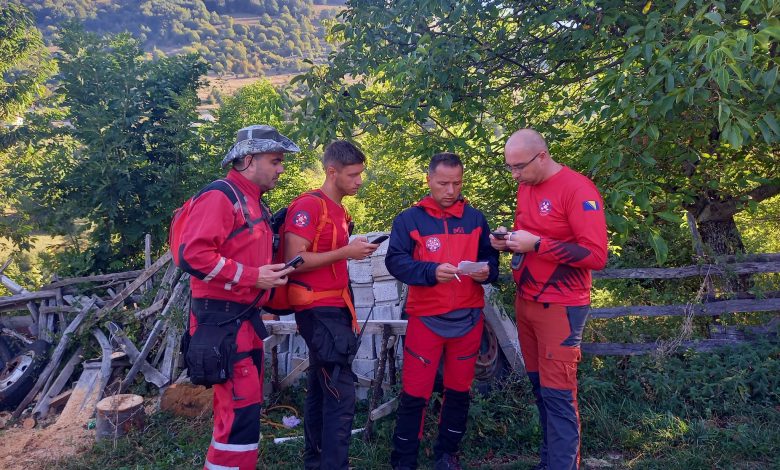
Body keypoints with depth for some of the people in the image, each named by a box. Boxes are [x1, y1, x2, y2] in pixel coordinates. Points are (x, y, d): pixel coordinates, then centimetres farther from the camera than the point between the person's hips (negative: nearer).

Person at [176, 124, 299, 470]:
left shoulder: (253, 203, 17)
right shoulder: (219, 196, -14)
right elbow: (194, 254, -24)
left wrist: (270, 272, 11)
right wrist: (253, 277, -22)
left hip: (246, 318, 10)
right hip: (222, 319, -10)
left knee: (245, 406, 17)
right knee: (241, 407, -10)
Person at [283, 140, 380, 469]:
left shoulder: (339, 210, 15)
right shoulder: (308, 206, -13)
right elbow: (294, 261, -19)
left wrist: (354, 250, 8)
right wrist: (345, 252, -19)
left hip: (334, 307, 9)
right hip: (318, 309, -9)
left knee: (321, 390, 15)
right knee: (341, 393, -9)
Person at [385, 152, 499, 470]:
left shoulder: (475, 218, 8)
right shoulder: (409, 219, -2)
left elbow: (490, 257, 11)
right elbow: (395, 261, -12)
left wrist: (486, 271, -12)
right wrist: (431, 271, -27)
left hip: (468, 318, 4)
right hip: (425, 318, -3)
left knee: (459, 390, 14)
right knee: (415, 392, 1)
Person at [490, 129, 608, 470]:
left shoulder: (578, 190, -16)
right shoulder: (525, 187, 9)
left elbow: (596, 255, -21)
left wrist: (537, 244, -23)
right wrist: (509, 240, 0)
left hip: (560, 307, -8)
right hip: (525, 302, 8)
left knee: (557, 393, -2)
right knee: (539, 385, 15)